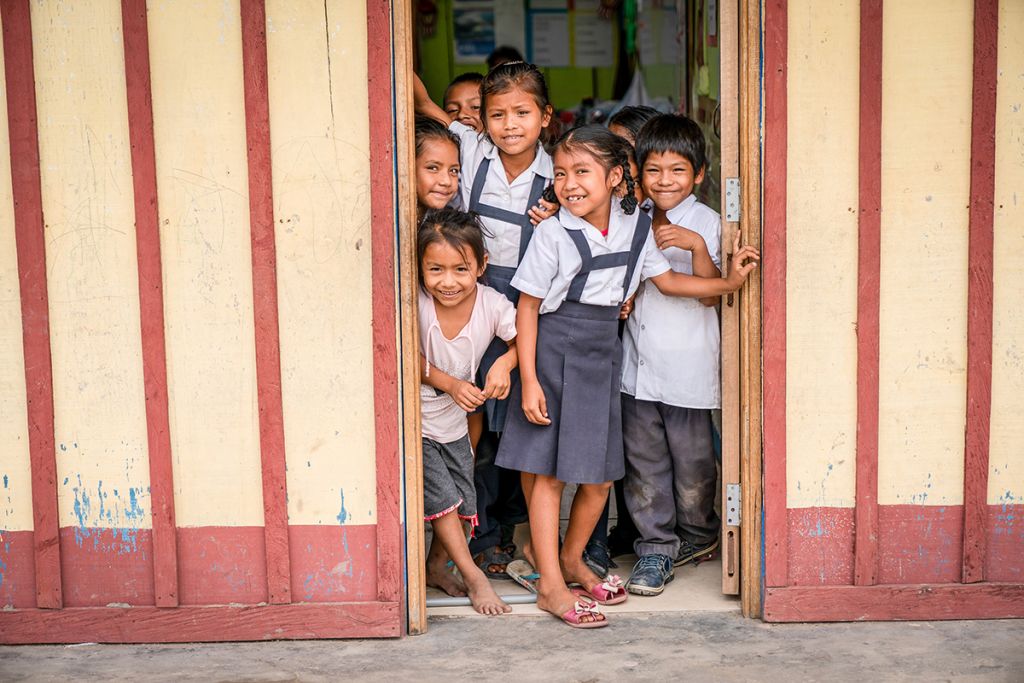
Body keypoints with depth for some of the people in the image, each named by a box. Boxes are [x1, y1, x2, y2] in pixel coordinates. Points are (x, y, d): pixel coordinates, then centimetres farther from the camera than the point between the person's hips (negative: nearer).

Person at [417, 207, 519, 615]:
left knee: (464, 502, 11)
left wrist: (505, 363, -22)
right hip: (413, 421, -4)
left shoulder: (493, 306, -18)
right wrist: (449, 383, -23)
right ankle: (472, 575, 8)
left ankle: (436, 567, 35)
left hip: (454, 423, 4)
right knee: (442, 498, -9)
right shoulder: (414, 306, -26)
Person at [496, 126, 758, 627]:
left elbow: (666, 280, 16)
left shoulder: (635, 226, 3)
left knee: (599, 477, 10)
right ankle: (550, 585, 7)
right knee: (547, 473, -1)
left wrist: (729, 281, 8)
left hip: (601, 358, 5)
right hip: (553, 356, -5)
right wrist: (529, 380, -14)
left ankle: (571, 560, 32)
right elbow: (527, 308, -10)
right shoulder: (552, 235, -12)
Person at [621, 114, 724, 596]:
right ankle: (656, 546, 15)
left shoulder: (705, 222, -5)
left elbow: (711, 292, -13)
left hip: (687, 364, -4)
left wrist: (697, 246, -25)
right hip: (636, 361, 4)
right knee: (643, 460, 6)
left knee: (691, 459, 7)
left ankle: (698, 534, 29)